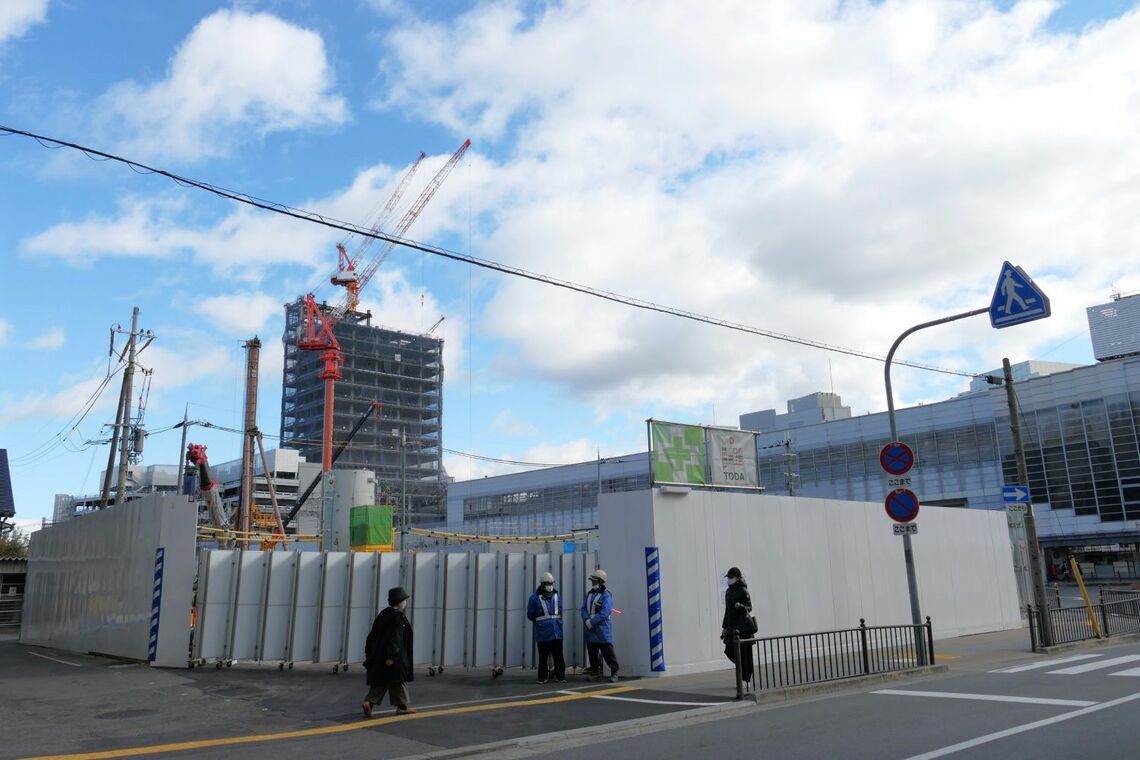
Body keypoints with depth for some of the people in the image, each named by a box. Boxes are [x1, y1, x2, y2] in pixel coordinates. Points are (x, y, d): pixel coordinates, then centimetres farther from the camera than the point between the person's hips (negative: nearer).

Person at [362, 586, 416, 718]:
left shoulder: (383, 614, 12)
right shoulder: (398, 616, -14)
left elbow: (372, 635, 14)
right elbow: (395, 637, -22)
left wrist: (369, 653, 19)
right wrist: (391, 656, -25)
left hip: (378, 656, 8)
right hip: (394, 657, -8)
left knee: (380, 681, 11)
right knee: (397, 680, 4)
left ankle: (368, 702, -4)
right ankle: (402, 706, 11)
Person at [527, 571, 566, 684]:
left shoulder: (557, 596, 9)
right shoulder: (535, 597, -3)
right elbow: (530, 615, 3)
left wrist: (557, 621, 10)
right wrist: (540, 622, 6)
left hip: (557, 632, 3)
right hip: (542, 633, -3)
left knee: (558, 656, 5)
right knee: (543, 657, 5)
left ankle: (560, 676, 14)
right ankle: (542, 678, 14)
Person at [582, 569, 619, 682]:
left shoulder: (606, 595, -10)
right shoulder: (589, 594, 14)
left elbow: (604, 613, -19)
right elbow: (583, 609, 9)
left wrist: (592, 621, -19)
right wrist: (587, 620, -10)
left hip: (602, 629, -7)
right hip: (590, 630, 7)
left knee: (607, 651, -7)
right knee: (592, 651, 13)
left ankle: (614, 672, 1)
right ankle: (595, 672, 24)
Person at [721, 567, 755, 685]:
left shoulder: (743, 591, -8)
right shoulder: (728, 591, 15)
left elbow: (749, 608, -9)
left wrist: (741, 606, -30)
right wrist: (724, 627, 19)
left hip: (744, 625, -8)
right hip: (732, 626, 8)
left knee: (745, 653, -3)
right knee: (729, 651, 5)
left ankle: (746, 680, 5)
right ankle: (745, 670, 26)